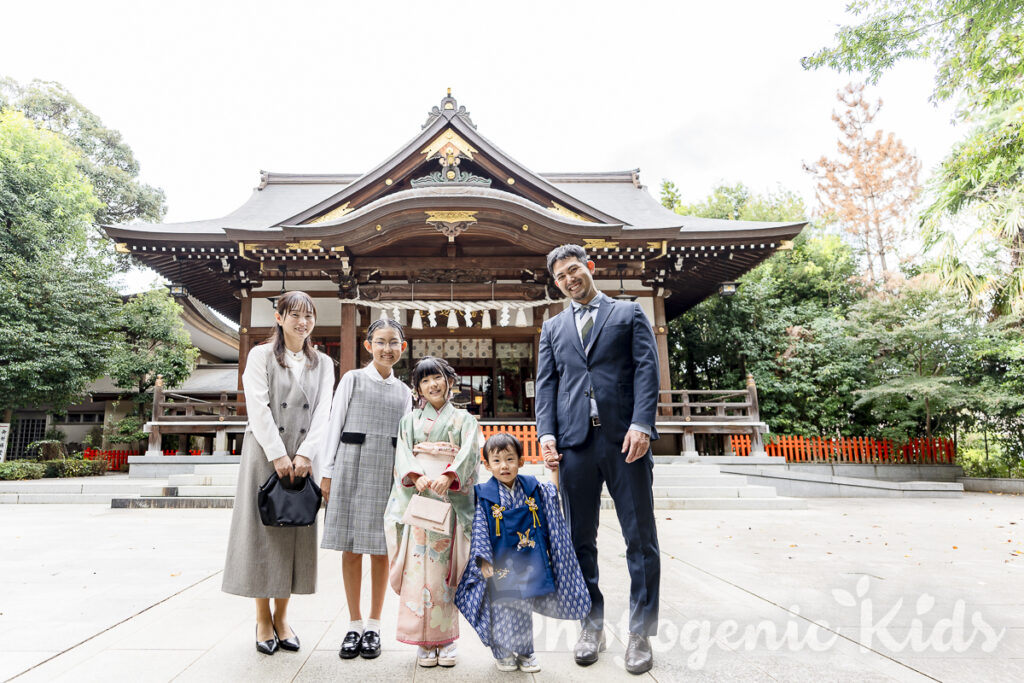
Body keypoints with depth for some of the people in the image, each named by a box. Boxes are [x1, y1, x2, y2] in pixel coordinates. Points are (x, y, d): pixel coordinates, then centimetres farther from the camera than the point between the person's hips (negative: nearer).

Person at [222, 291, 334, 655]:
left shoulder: (323, 363, 11)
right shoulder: (261, 355, 2)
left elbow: (322, 413, 2)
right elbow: (258, 408, -7)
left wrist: (304, 454, -10)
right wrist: (278, 455, -14)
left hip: (302, 458, 3)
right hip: (264, 455, -3)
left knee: (296, 533, 5)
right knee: (262, 532, 2)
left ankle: (282, 617, 19)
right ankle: (263, 619, 16)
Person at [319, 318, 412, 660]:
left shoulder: (404, 391, 13)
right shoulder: (352, 379, 5)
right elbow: (334, 425, 2)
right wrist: (327, 472, -3)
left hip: (388, 473, 2)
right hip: (351, 468, -2)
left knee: (380, 551, 5)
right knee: (351, 550, 3)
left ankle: (374, 627, 17)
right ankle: (354, 625, 16)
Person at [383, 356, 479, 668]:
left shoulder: (464, 419, 12)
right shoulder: (410, 420, 17)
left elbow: (469, 453, -3)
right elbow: (403, 454, 3)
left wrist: (448, 476, -21)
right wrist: (416, 476, -17)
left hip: (451, 498, -1)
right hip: (417, 496, 1)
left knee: (446, 567, -2)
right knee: (419, 566, -4)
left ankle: (446, 638, 9)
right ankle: (424, 641, 6)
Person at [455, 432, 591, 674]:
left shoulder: (533, 488, -2)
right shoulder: (484, 496, -12)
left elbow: (552, 495, 14)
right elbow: (479, 530, -10)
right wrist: (484, 560, -16)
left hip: (528, 565, 3)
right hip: (500, 565, -3)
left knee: (524, 609, 16)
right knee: (502, 609, 8)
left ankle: (525, 653, 34)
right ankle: (502, 653, 31)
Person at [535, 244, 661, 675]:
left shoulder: (629, 313, 12)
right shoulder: (553, 327, 20)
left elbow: (646, 369, 1)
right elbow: (545, 383, 12)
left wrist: (641, 425, -13)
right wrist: (546, 432, -3)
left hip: (624, 439, -2)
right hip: (575, 442, 3)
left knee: (641, 539, 2)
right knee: (580, 540, 8)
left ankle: (640, 632, 15)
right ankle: (592, 626, 23)